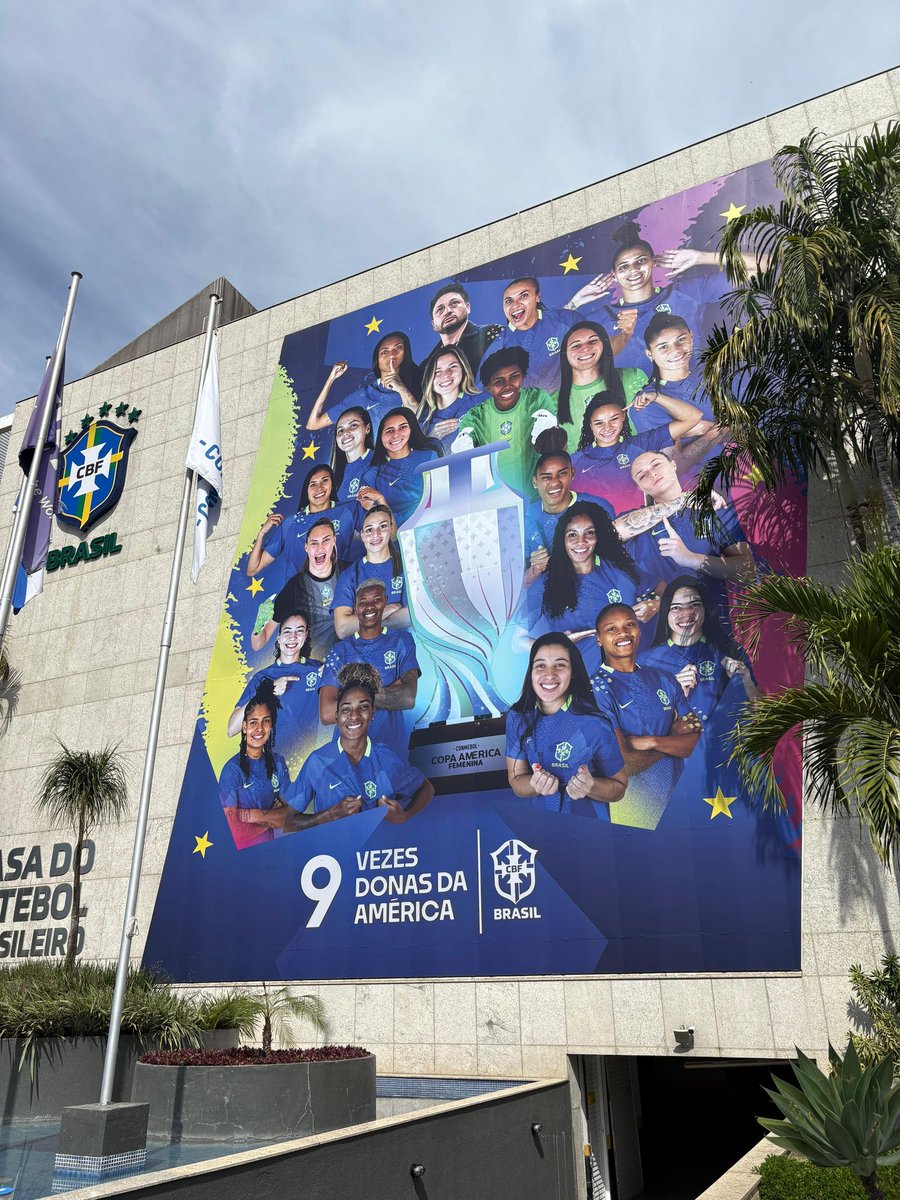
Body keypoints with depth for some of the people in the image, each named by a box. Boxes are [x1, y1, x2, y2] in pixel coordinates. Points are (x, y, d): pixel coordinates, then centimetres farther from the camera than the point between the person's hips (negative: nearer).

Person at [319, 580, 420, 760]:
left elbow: (409, 698, -14)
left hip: (394, 747, 0)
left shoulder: (401, 641, 0)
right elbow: (326, 714, -13)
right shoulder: (340, 650, 0)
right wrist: (390, 693, -12)